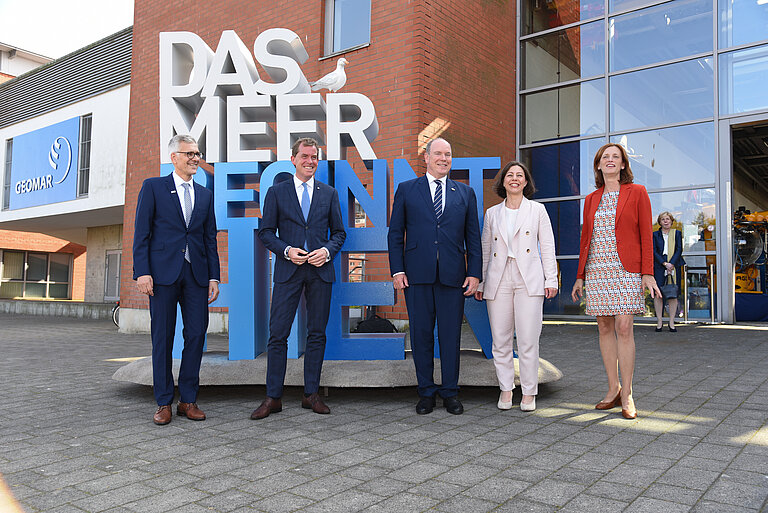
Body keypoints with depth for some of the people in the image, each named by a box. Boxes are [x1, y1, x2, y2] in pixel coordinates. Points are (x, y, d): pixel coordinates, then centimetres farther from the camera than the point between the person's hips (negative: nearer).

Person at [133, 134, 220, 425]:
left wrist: (214, 277, 7)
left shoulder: (205, 195, 16)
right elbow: (141, 233, 0)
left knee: (196, 335, 2)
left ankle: (188, 400, 13)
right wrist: (142, 272, -10)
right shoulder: (153, 187, 5)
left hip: (196, 274, 4)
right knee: (163, 338, 3)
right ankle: (164, 403, 13)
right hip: (163, 272, -3)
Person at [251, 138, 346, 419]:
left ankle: (311, 394, 17)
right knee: (278, 334, -3)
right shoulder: (276, 192, 6)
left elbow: (339, 232, 12)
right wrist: (287, 250, -11)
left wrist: (327, 251, -7)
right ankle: (273, 398, 7)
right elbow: (266, 231, 5)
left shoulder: (329, 193, 11)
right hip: (288, 270, -2)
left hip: (320, 270, 2)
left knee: (317, 333, 6)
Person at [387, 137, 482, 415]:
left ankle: (450, 392, 19)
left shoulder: (465, 193, 12)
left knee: (451, 335, 5)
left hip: (452, 275, 1)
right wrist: (397, 270, -3)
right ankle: (426, 392, 19)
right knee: (421, 334, 6)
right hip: (417, 276, 0)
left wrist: (474, 273, 1)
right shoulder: (406, 190, 8)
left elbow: (473, 237, 10)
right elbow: (395, 233, 6)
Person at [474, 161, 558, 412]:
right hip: (498, 281, 2)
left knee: (528, 340, -4)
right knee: (500, 339, 3)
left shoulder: (537, 210, 9)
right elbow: (485, 249, 15)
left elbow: (547, 246, 6)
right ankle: (505, 388, 17)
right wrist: (479, 281, 11)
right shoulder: (492, 213, 13)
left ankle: (529, 392, 8)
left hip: (529, 280, -2)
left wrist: (551, 279, -1)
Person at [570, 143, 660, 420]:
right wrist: (580, 276, 12)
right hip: (596, 269, 4)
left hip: (626, 269, -4)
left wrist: (648, 273, -7)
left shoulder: (637, 193, 4)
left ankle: (627, 395, 0)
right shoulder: (591, 200, 14)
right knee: (605, 327, 5)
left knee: (624, 327, -9)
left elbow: (645, 235, 0)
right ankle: (613, 389, 15)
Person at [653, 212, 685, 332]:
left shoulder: (677, 233, 12)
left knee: (673, 294, -1)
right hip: (659, 266, -1)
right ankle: (659, 321, 0)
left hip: (674, 265, 1)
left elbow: (679, 250, 4)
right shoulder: (655, 235, 10)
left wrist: (671, 264, -10)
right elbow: (654, 251, 2)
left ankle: (671, 322, 4)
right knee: (658, 294, -7)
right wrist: (665, 263, -11)